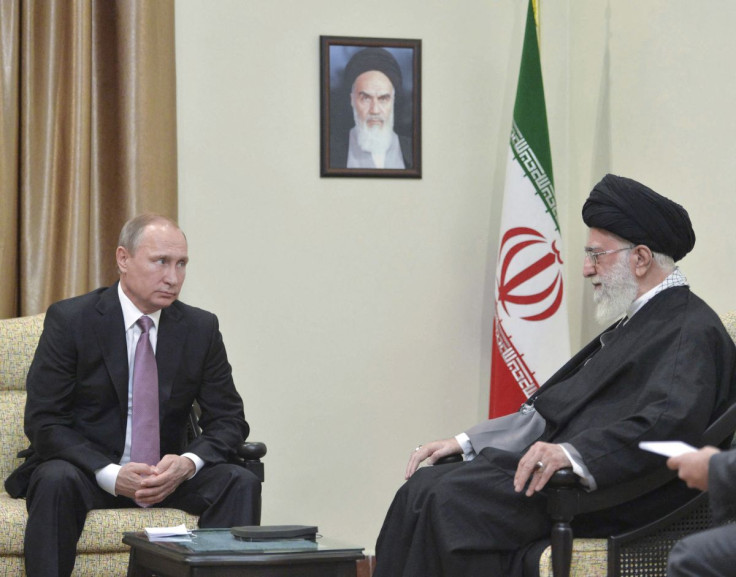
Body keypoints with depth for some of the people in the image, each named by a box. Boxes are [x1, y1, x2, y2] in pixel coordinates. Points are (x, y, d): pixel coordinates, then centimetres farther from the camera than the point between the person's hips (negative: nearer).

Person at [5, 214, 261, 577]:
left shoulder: (200, 328, 3)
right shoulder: (69, 319, -7)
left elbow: (228, 420, 4)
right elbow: (43, 422, -11)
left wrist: (187, 463, -20)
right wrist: (110, 475, -26)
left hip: (168, 475, 3)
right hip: (85, 471, -3)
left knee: (241, 483, -22)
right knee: (56, 480, -36)